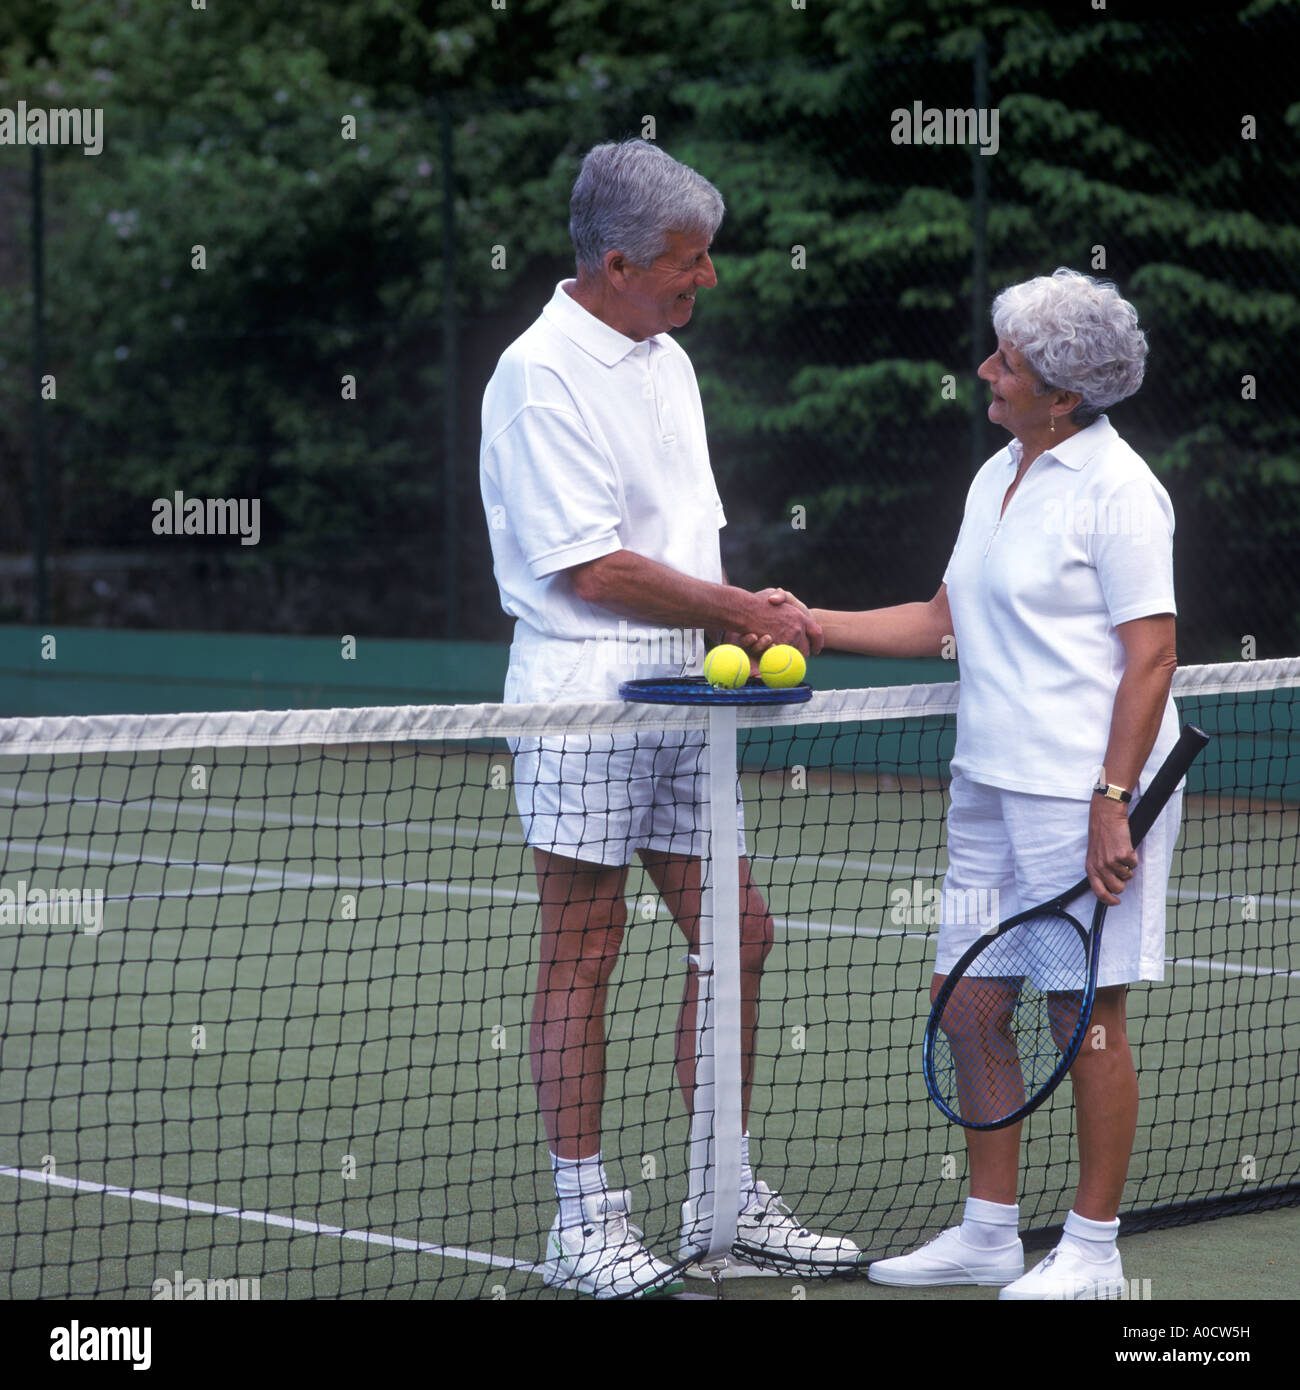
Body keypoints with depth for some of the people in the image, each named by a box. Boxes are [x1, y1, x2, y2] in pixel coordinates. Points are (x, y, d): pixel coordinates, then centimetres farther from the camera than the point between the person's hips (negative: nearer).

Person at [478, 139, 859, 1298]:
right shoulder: (541, 374, -14)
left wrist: (748, 614, 4)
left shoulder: (667, 361, 14)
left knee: (737, 934, 9)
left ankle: (727, 1202, 19)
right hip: (583, 694, -9)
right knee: (583, 951, -2)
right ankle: (584, 1223, 5)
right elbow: (594, 568, -18)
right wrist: (742, 613, -11)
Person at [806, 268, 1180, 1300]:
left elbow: (1152, 656, -15)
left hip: (1085, 792, -8)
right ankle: (989, 1233, 20)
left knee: (1085, 1014, -1)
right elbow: (946, 622, 20)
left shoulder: (1116, 489, -12)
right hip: (989, 786, 9)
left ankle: (1093, 1252, 8)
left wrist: (1111, 802, -20)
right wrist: (811, 624, 13)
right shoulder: (996, 479, 14)